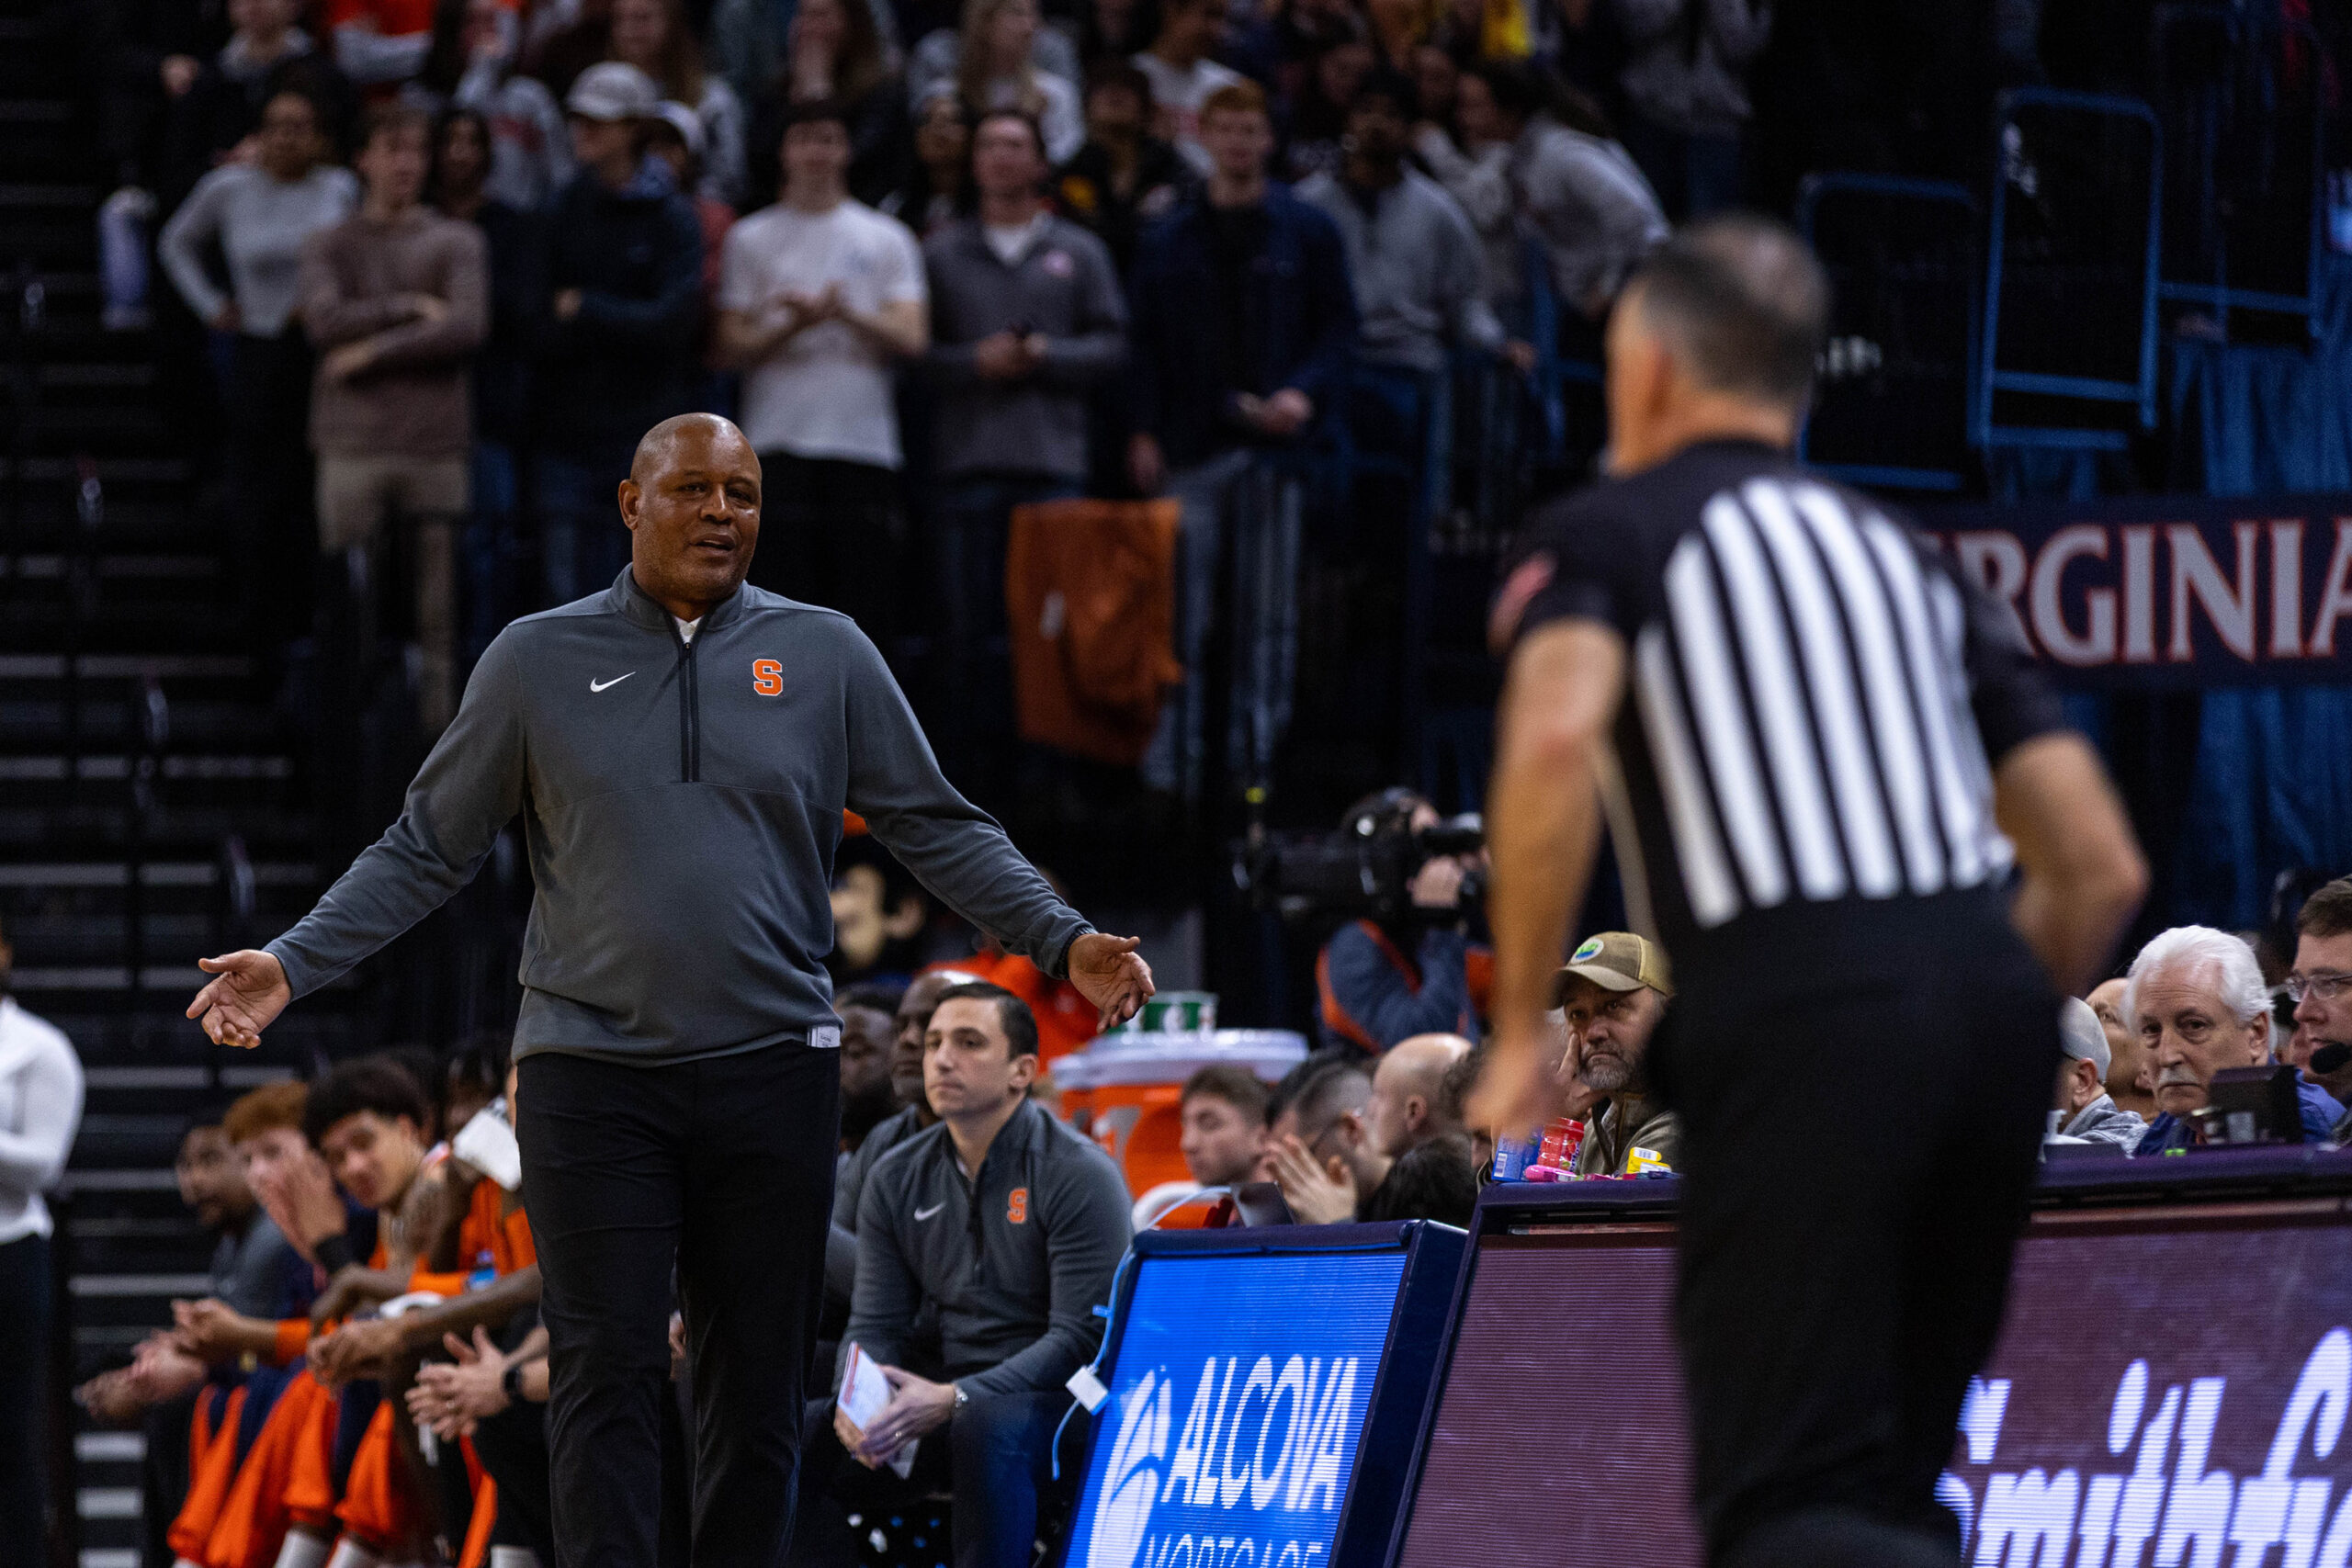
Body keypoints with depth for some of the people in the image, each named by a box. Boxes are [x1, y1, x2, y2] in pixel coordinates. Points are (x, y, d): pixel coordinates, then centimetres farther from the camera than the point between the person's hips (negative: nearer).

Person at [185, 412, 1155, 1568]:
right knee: (605, 1375, -5)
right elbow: (426, 851, 7)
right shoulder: (537, 660, 5)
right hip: (591, 1073, -1)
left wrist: (1063, 941, -4)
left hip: (772, 1071, 1)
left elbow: (938, 831, 9)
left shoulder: (825, 656, 7)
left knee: (757, 1383, 6)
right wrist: (289, 965, -3)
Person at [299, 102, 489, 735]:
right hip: (354, 445, 0)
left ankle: (439, 725, 2)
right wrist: (410, 310, -6)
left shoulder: (457, 242, 10)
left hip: (437, 444, 0)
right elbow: (326, 321, -6)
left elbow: (467, 327, -6)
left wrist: (373, 351, -6)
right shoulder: (330, 245, 11)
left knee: (439, 606, -1)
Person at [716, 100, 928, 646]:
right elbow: (732, 348, 3)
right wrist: (796, 325, -13)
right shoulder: (751, 238, 10)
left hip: (865, 442, 1)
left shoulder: (886, 238, 11)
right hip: (778, 444, -1)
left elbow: (910, 338, 1)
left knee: (865, 610, -2)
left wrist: (844, 312, -15)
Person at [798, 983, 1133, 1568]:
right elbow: (874, 1325, 9)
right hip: (939, 1397, 5)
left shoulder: (1079, 1177, -8)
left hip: (1051, 1396, -5)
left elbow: (1081, 1337, -15)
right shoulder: (898, 1180, 10)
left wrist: (952, 1400, -27)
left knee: (986, 1424, -39)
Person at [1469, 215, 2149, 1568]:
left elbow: (1556, 738, -14)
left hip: (1797, 1000, -6)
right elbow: (2103, 868, 19)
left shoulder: (1605, 532, 9)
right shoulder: (1901, 552, 26)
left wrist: (1521, 1032, -7)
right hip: (1992, 991, 6)